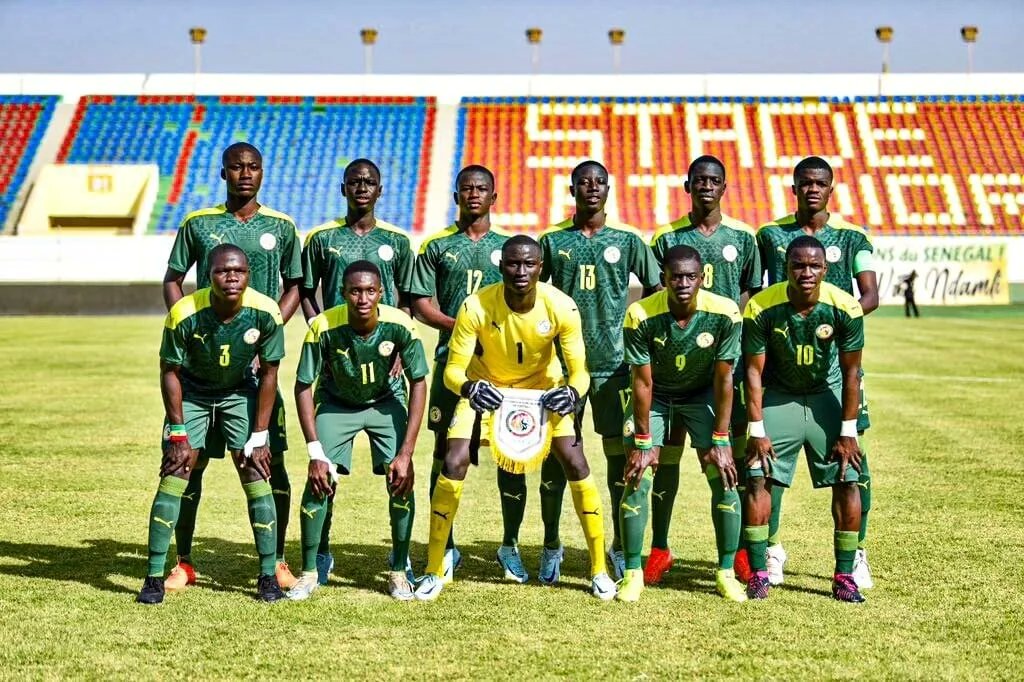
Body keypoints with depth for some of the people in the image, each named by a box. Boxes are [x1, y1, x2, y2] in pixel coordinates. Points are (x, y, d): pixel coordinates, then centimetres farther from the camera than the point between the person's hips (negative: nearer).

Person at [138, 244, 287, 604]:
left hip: (240, 392, 1)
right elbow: (170, 372, -14)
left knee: (256, 477, -7)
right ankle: (154, 577, -2)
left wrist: (258, 437, -11)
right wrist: (179, 435, -15)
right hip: (191, 392, -1)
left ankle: (268, 575, 4)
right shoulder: (185, 314, -29)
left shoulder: (265, 312, -25)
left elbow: (269, 373, -11)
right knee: (173, 477, -10)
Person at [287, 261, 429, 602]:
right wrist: (315, 452, -24)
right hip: (336, 403, 0)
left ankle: (399, 571, 4)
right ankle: (309, 571, 3)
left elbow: (418, 383, -17)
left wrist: (406, 453, -22)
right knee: (319, 480, -14)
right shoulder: (323, 327, -30)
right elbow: (303, 386, -19)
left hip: (385, 402, 1)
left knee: (401, 480, -14)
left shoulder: (400, 325, -28)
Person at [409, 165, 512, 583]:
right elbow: (421, 304, 5)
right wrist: (459, 325, -12)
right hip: (453, 360, 0)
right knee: (446, 454, 1)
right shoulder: (437, 246, 11)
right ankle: (446, 548, 10)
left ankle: (510, 545, 13)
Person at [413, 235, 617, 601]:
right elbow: (453, 369, -24)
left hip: (542, 387, 1)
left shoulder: (561, 307, -25)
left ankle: (599, 569, 5)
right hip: (484, 388, -1)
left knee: (575, 463, -10)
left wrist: (572, 391, -43)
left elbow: (579, 370, -19)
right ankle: (433, 571, 0)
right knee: (454, 464, -15)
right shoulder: (476, 307, -28)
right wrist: (470, 388, -47)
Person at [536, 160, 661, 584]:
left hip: (615, 364, 0)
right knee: (556, 455, 3)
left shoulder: (627, 242, 6)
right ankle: (551, 545, 14)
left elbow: (658, 292, 9)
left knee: (620, 454, 3)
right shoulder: (552, 242, 6)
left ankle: (620, 546, 14)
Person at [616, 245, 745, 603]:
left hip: (703, 394, 1)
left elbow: (723, 378, -17)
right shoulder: (641, 316, -28)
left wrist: (720, 440, -16)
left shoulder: (724, 313, -26)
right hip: (654, 396, -1)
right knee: (636, 480, -10)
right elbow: (643, 382, -20)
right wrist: (643, 442, -16)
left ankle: (726, 572, 5)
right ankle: (633, 573, 3)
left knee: (724, 478, -8)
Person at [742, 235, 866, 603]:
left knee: (847, 482, -6)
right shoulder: (761, 308, -22)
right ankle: (758, 574, 0)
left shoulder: (844, 308, -22)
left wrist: (847, 432, -11)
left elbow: (850, 372, -11)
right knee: (758, 478, -11)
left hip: (827, 395, 1)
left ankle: (844, 577, 5)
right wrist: (757, 431, -14)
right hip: (779, 395, 0)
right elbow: (754, 370, -13)